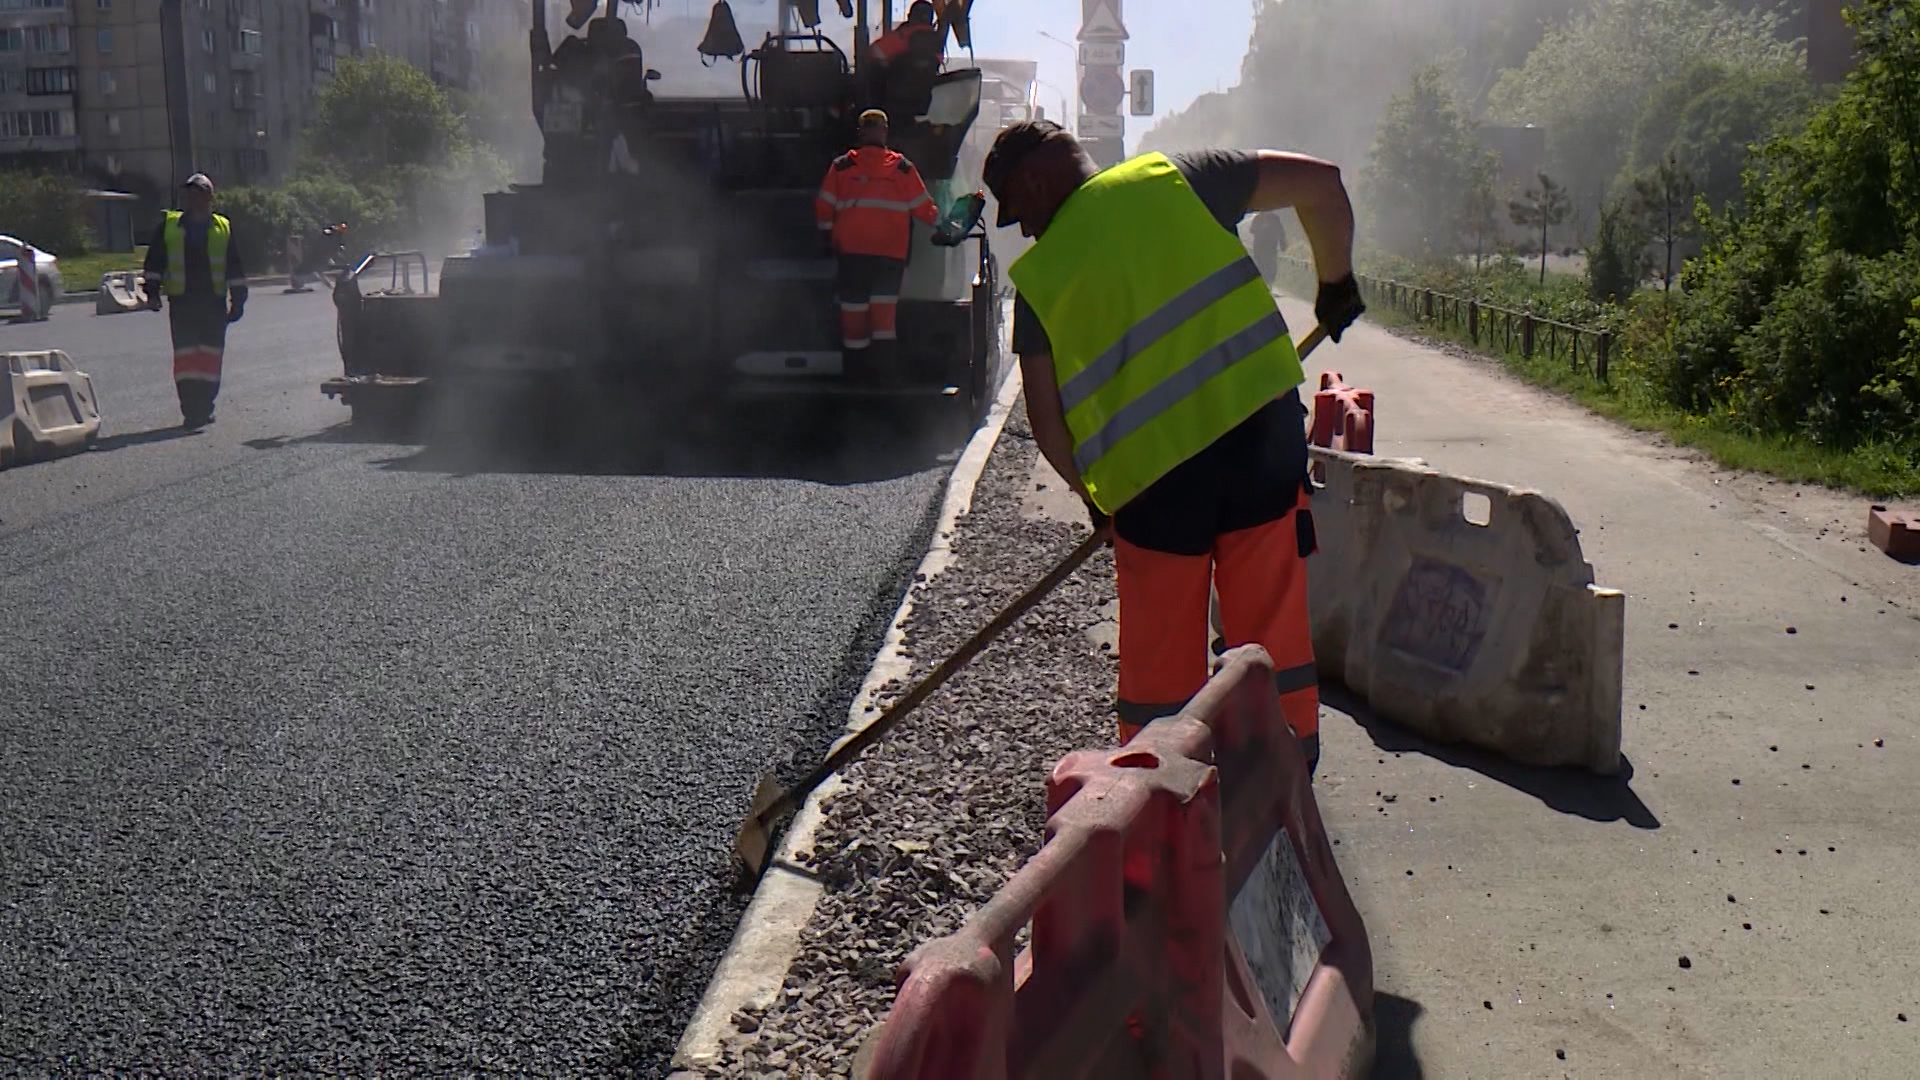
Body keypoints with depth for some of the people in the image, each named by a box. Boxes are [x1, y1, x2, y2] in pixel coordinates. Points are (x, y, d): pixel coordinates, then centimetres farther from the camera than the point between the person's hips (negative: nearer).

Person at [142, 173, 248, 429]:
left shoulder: (223, 228, 9)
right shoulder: (168, 225, 8)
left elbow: (235, 267, 12)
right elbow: (154, 261, 10)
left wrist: (238, 299, 8)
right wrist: (152, 291, 3)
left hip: (214, 301, 1)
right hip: (181, 301, -1)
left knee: (211, 354, 1)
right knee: (185, 353, -5)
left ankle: (204, 406, 11)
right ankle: (191, 410, -4)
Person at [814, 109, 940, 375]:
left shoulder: (841, 166, 3)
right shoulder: (903, 168, 3)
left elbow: (823, 208, 4)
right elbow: (924, 208, 6)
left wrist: (829, 235, 19)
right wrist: (938, 224, 25)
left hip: (851, 247, 1)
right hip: (891, 250, 0)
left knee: (854, 302, 8)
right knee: (885, 301, 6)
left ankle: (854, 362, 13)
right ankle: (884, 351, -4)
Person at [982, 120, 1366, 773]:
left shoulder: (1040, 277, 4)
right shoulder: (1175, 180, 7)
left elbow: (1046, 420, 4)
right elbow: (1320, 182, 5)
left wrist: (1094, 492, 20)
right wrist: (1336, 280, 19)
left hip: (1155, 471, -1)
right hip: (1263, 426, 2)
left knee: (1159, 655, 12)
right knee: (1273, 622, 13)